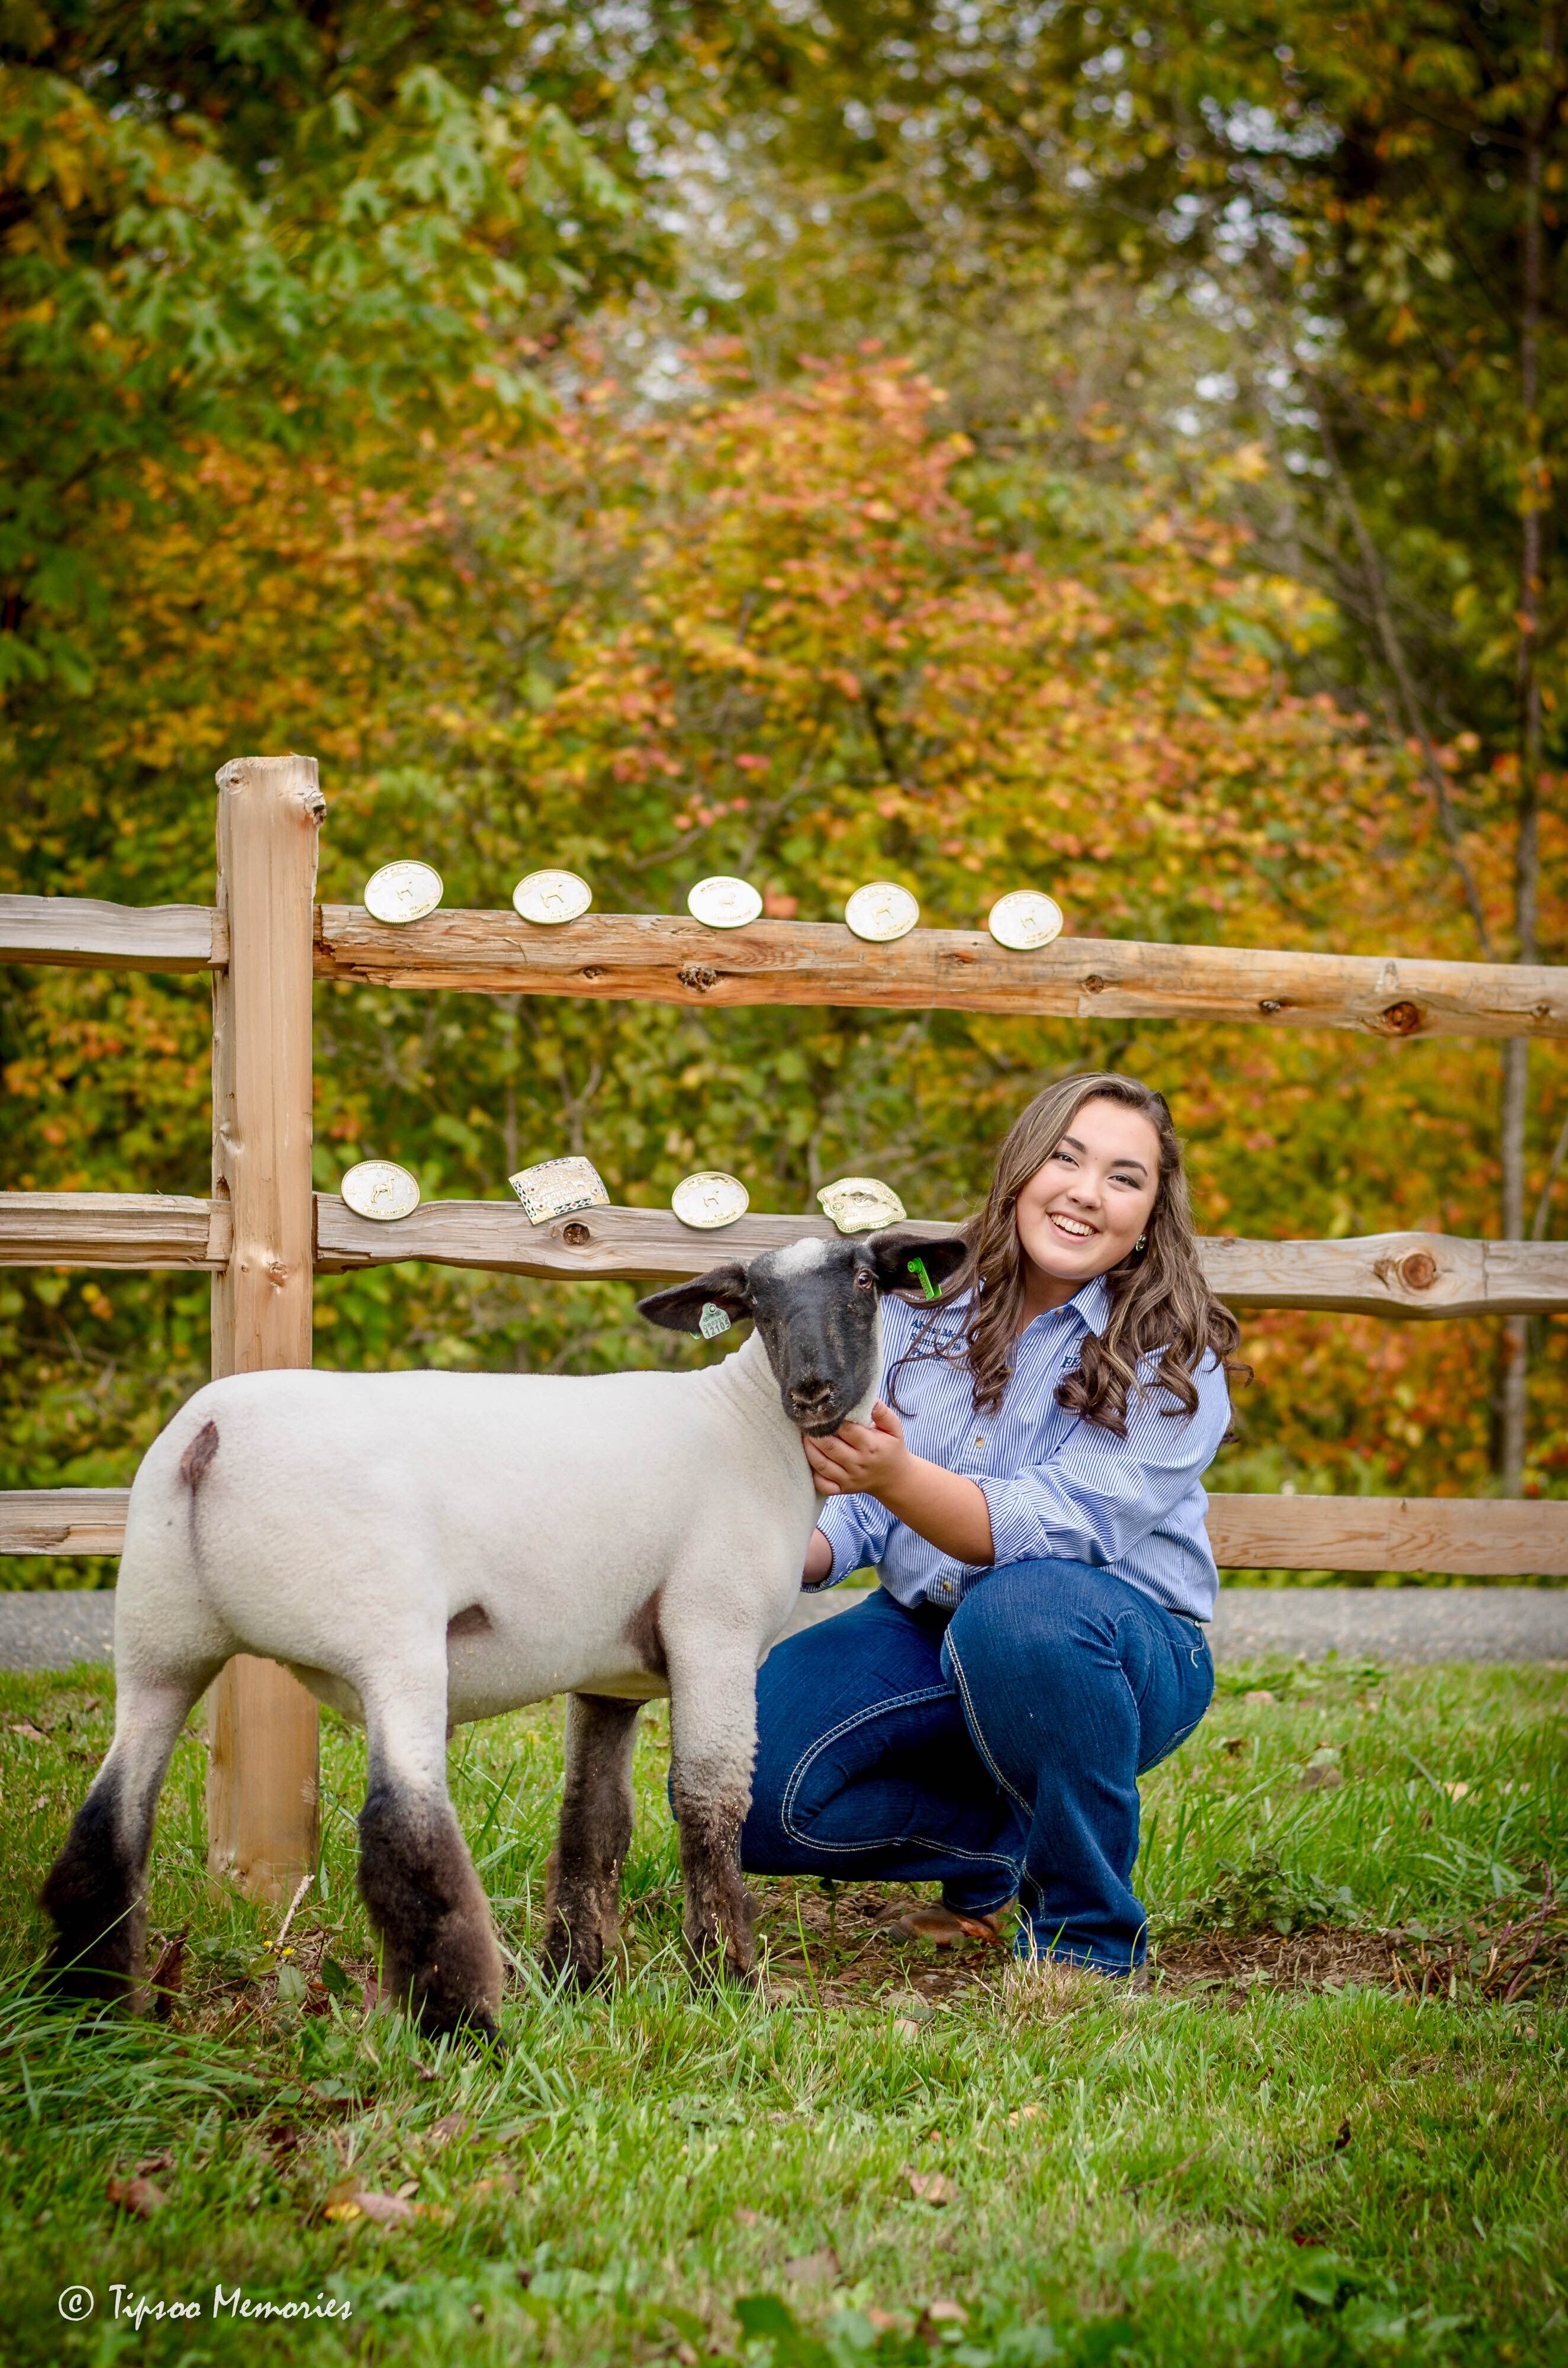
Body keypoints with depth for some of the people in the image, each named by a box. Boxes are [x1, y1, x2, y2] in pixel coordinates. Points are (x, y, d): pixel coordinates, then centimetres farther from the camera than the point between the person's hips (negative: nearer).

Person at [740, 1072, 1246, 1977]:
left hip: (1120, 1654, -4)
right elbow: (852, 1515, 4)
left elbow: (1057, 1530, -24)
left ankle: (1089, 1934, -19)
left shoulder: (1174, 1359, -12)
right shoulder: (921, 1308, 2)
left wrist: (898, 1479, -41)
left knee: (1020, 1608, -40)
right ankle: (998, 1843, 8)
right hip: (920, 1633, 4)